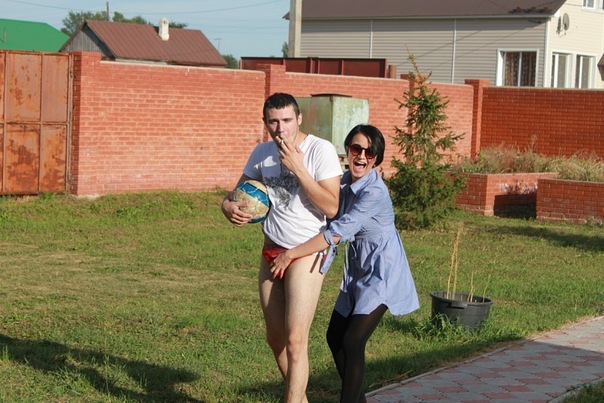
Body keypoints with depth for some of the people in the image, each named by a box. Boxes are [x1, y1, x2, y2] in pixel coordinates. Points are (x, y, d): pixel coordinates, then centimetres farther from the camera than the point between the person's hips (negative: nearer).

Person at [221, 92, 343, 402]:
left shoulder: (320, 150, -15)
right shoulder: (262, 153, 2)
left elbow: (331, 207, -22)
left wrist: (297, 167, -26)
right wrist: (228, 206, -13)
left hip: (306, 253, -6)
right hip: (271, 251, 6)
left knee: (295, 340, -12)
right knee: (275, 338, 14)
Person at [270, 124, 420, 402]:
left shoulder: (374, 192, -26)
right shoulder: (345, 182, -1)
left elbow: (337, 233, -29)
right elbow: (333, 226, 6)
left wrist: (290, 255, -25)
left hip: (381, 272, -9)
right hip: (357, 270, 9)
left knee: (352, 342, -14)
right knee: (335, 337, 13)